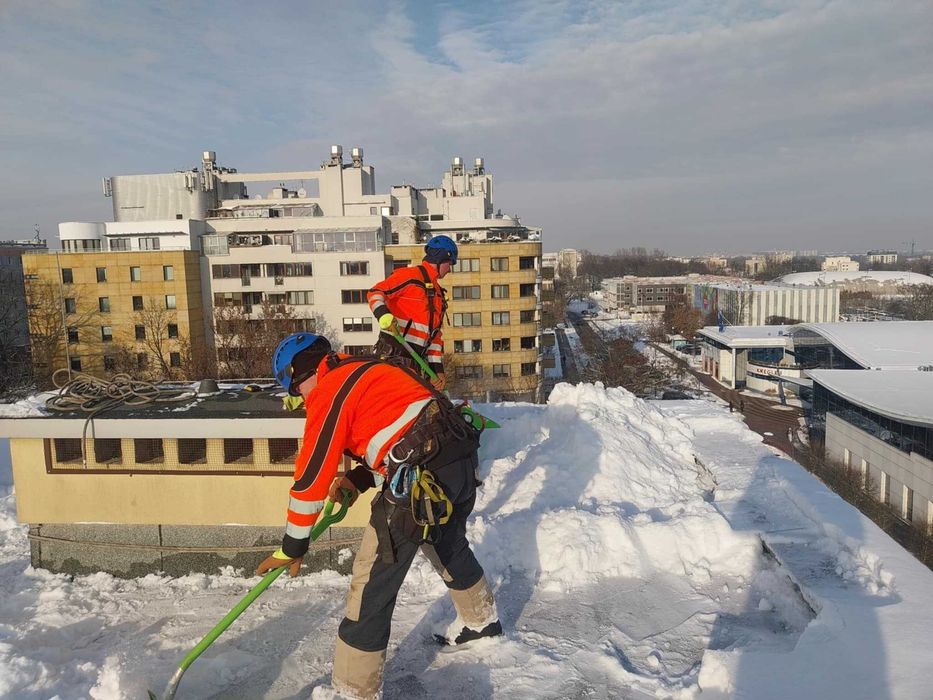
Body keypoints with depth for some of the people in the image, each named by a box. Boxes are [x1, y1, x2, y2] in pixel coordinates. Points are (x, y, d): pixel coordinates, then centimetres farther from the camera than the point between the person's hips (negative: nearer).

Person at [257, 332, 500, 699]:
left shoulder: (330, 391, -3)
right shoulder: (364, 370, 23)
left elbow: (312, 473, -4)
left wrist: (292, 546, 4)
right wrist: (358, 480, 17)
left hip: (421, 476, -10)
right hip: (460, 456, 10)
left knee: (374, 577, 1)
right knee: (449, 543, 32)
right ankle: (482, 620, 55)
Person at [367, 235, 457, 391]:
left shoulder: (437, 293, 26)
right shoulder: (410, 275, -1)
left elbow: (436, 335, 23)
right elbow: (375, 292, -8)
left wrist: (437, 368, 15)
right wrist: (383, 314, -29)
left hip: (414, 359, 9)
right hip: (393, 353, -9)